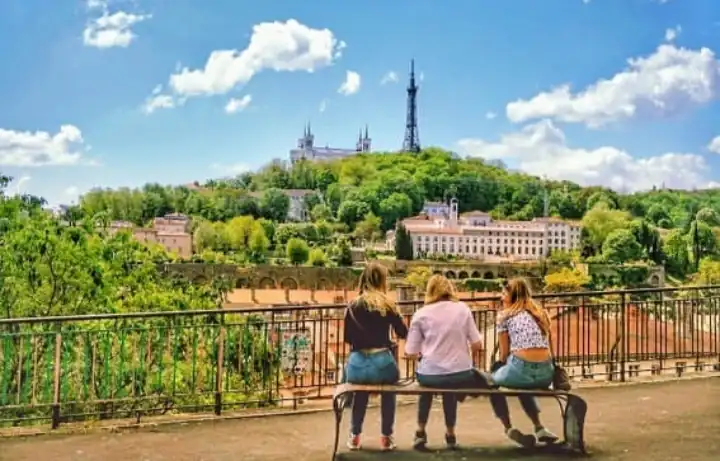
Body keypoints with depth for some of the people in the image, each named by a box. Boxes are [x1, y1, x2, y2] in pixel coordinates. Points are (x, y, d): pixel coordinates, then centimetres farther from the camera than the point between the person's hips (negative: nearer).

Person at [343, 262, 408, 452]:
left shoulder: (353, 306, 4)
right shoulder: (387, 304, -1)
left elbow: (348, 339, 9)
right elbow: (403, 333, 8)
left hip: (357, 365, 1)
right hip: (382, 364, -1)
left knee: (361, 390, 34)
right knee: (389, 389, 31)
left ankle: (354, 436, 33)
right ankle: (386, 437, 29)